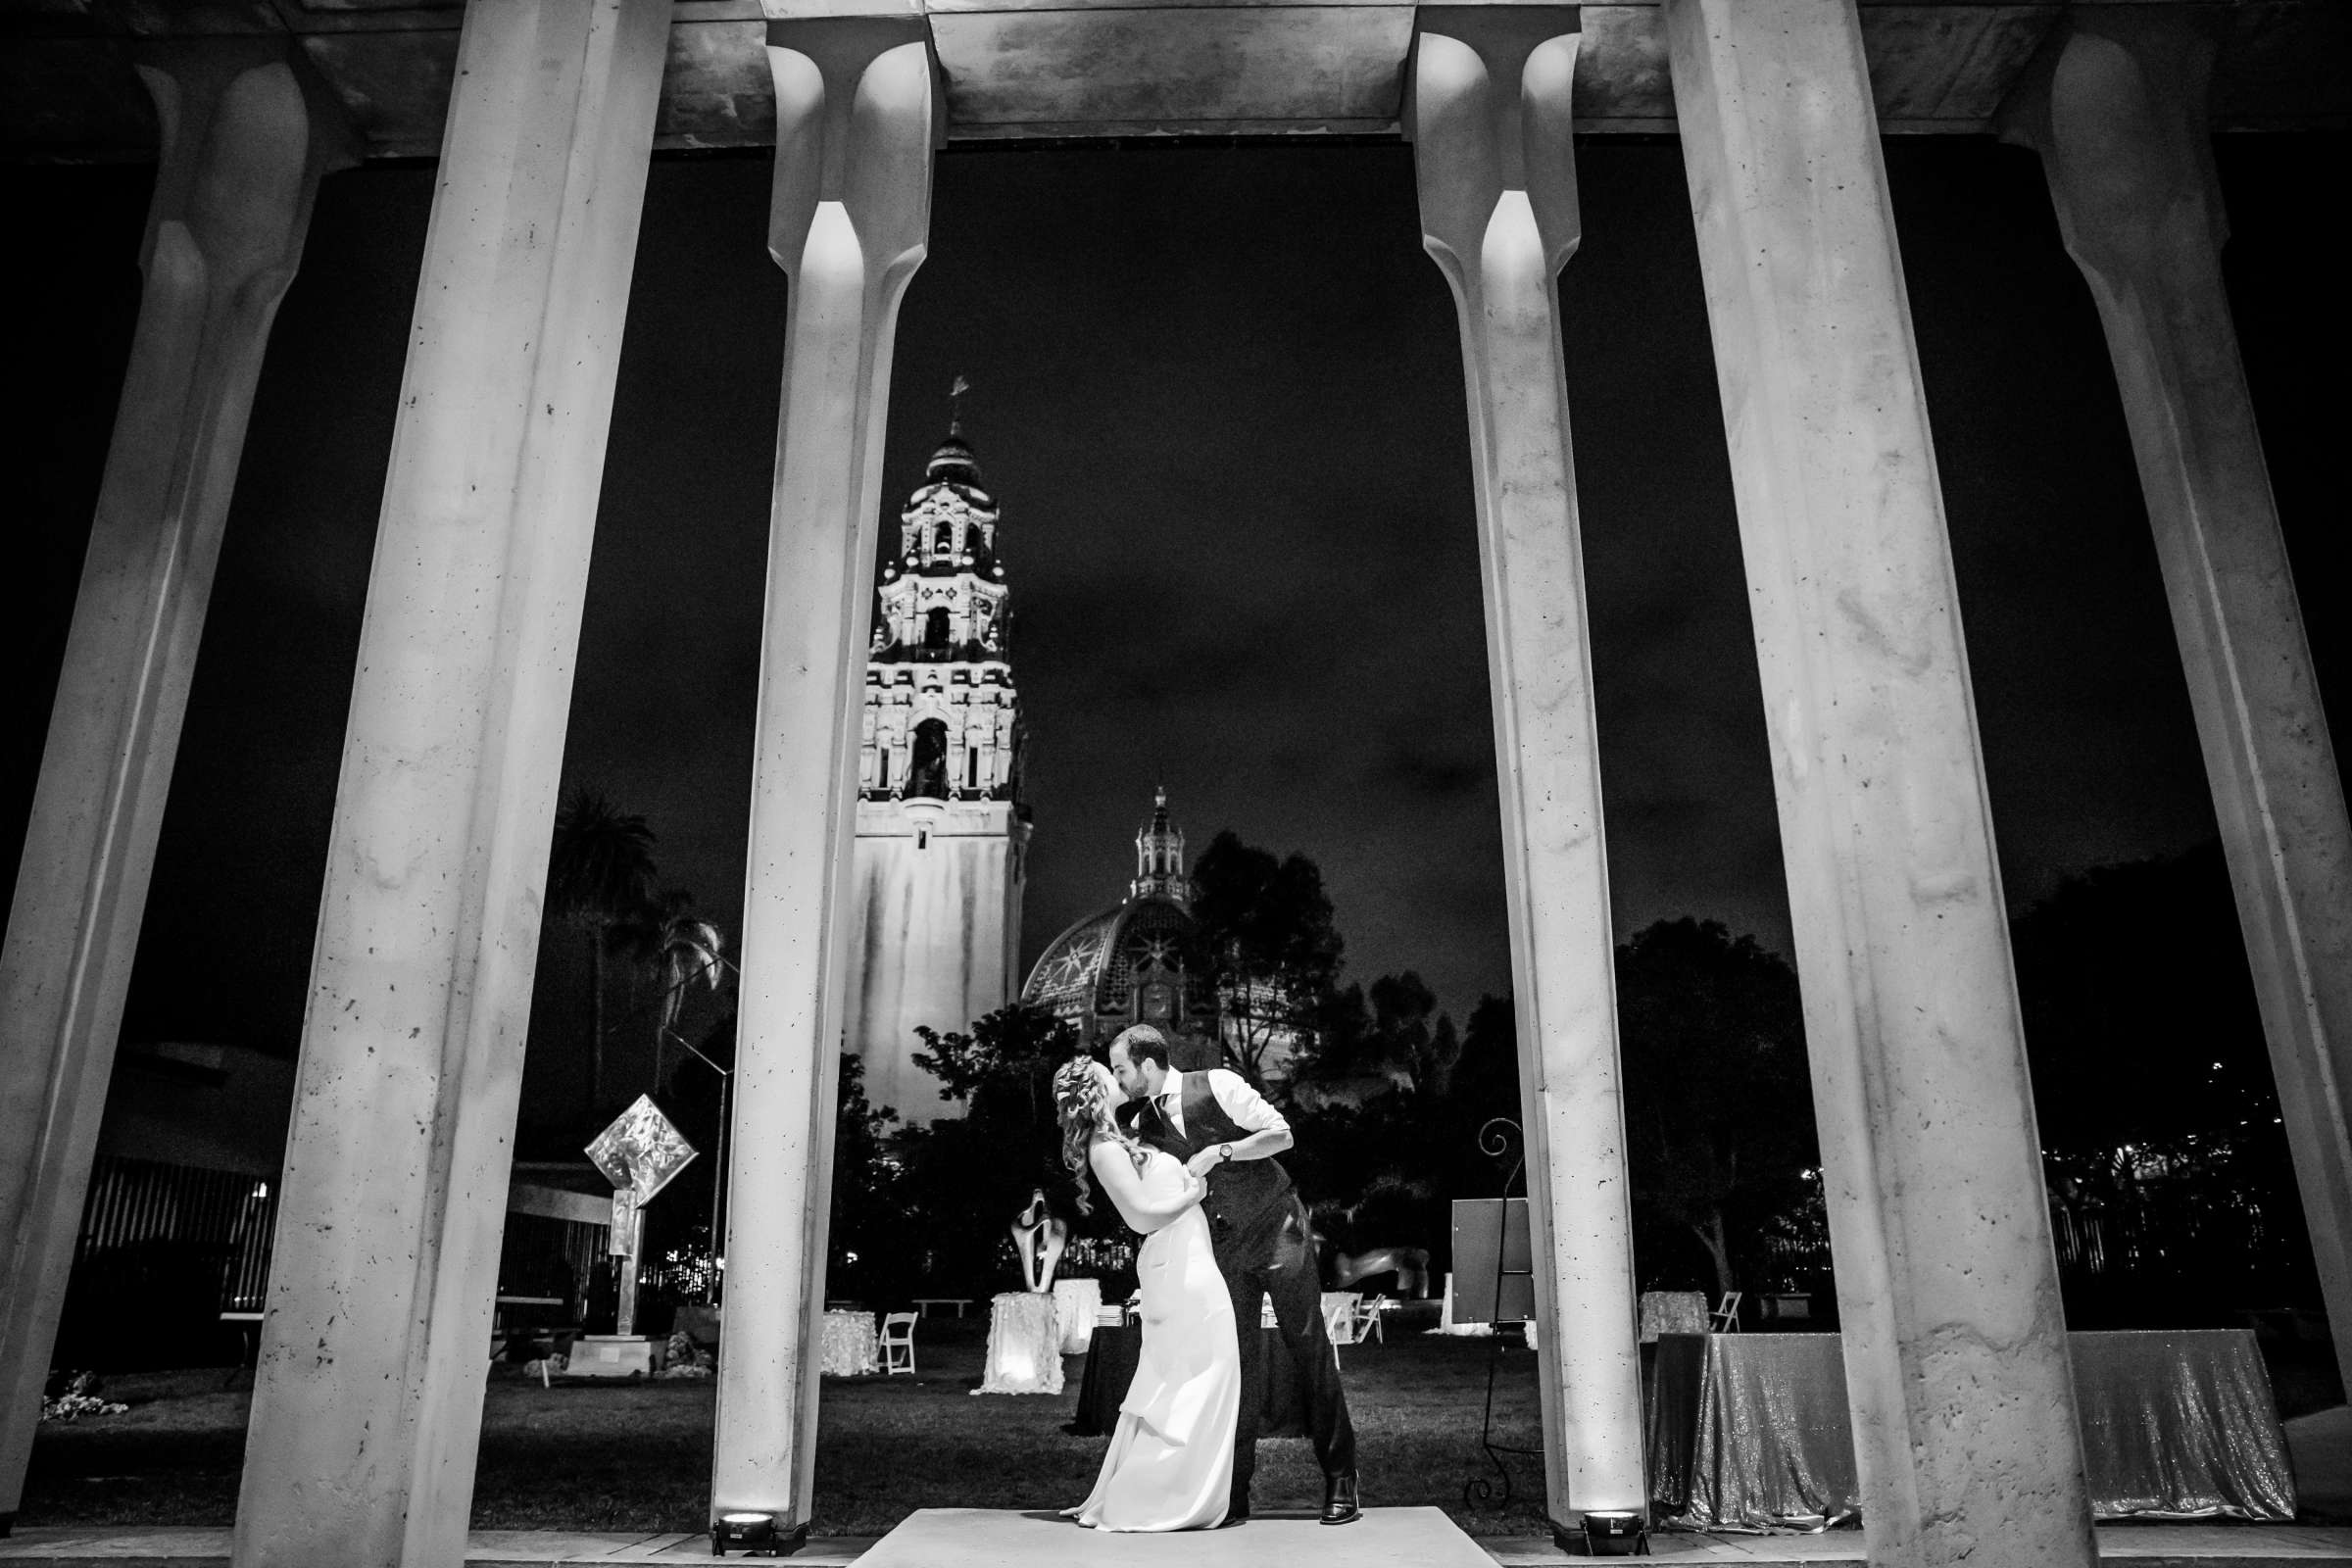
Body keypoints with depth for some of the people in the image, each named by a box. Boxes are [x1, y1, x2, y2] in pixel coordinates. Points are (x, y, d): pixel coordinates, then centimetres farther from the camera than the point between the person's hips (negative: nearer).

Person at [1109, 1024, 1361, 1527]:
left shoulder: (1217, 1085, -14)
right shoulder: (1142, 1123, 0)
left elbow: (1282, 1135, -14)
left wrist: (1219, 1152, -23)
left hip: (1278, 1230, -4)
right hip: (1224, 1248, 4)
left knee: (1311, 1350, 1)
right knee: (1238, 1362, 3)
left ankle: (1341, 1482, 10)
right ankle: (1234, 1493, 11)